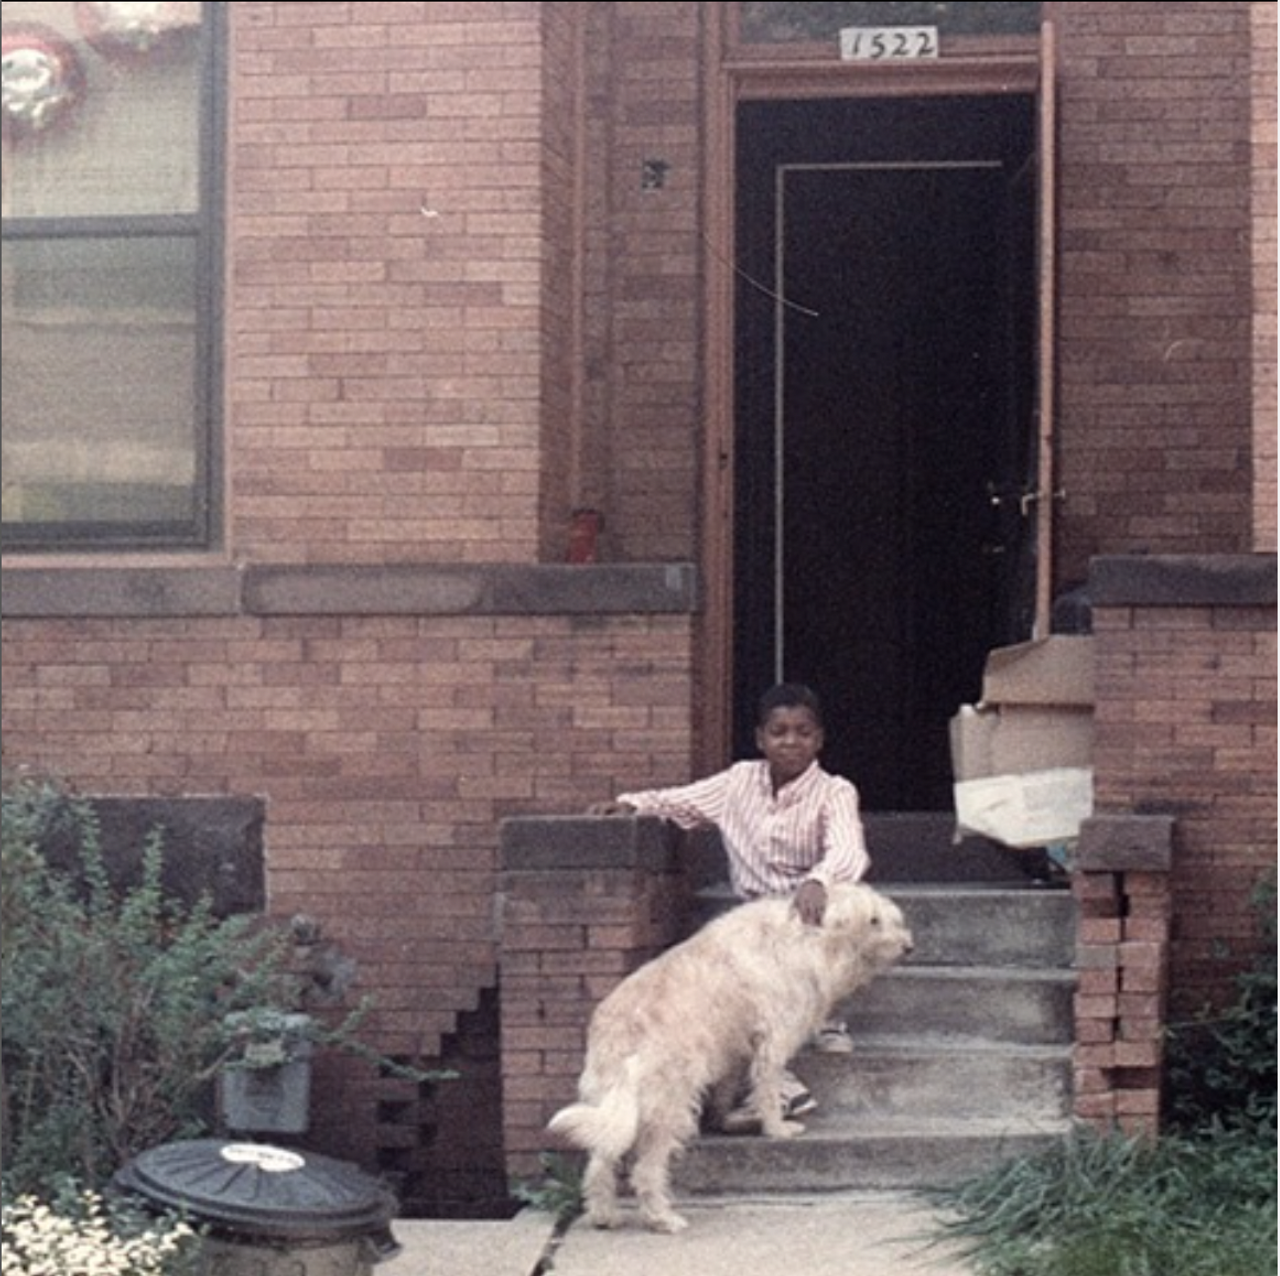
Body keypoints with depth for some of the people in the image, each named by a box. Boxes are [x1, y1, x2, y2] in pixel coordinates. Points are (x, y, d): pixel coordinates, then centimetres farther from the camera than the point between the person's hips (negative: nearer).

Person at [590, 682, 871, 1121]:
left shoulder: (834, 793, -6)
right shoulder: (741, 780, 10)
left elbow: (848, 850, -24)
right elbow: (680, 801, 20)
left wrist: (818, 881, -46)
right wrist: (632, 804, 1)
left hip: (811, 912, -4)